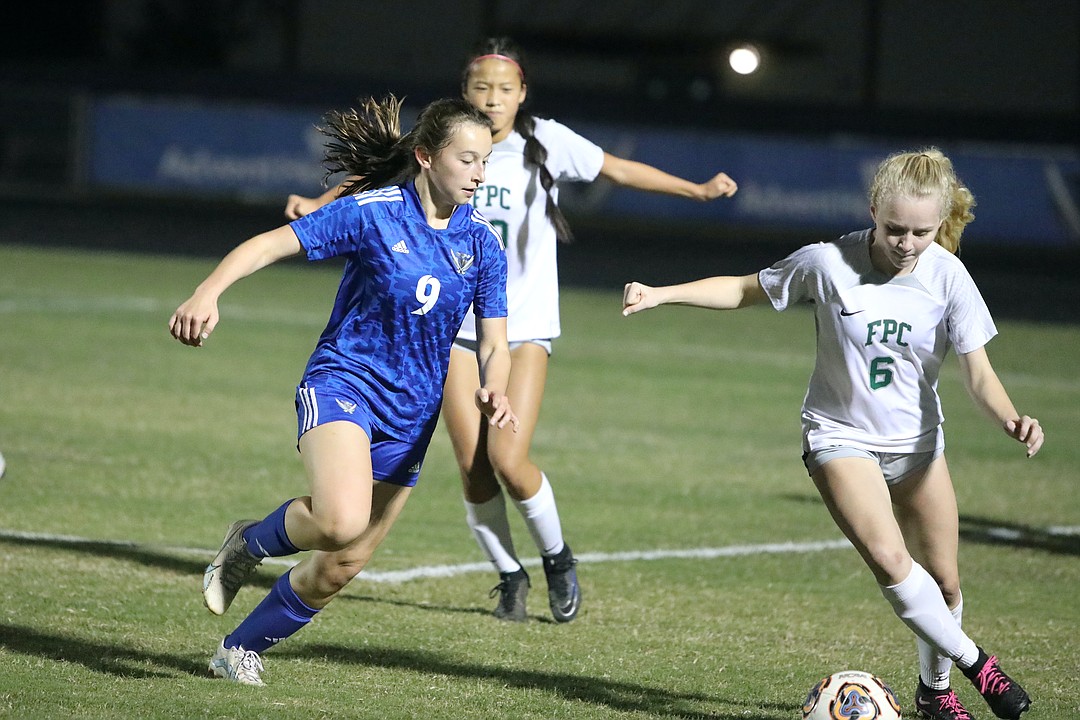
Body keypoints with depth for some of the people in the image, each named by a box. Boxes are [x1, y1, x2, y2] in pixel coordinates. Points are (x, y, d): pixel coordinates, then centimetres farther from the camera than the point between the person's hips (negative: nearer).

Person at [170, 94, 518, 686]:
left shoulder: (482, 244, 3)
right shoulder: (373, 213, -11)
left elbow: (493, 344, 5)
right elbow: (270, 243, -12)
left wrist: (492, 391, -17)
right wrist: (207, 293, -28)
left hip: (410, 416, 5)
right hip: (342, 384, -5)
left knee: (339, 568, 6)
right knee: (343, 521, -32)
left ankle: (242, 650, 29)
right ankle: (248, 544, -1)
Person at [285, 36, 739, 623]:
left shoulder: (545, 141, -7)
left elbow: (619, 170, -6)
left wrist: (697, 189, -14)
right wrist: (319, 204, -6)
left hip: (524, 327, -2)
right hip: (456, 327, 2)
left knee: (508, 460, -14)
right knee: (472, 466, -4)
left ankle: (557, 558, 13)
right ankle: (509, 576, 17)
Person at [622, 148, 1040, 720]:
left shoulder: (947, 276, -14)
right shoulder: (828, 263, -17)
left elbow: (978, 373, -15)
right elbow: (742, 290, -1)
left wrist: (1011, 419, -36)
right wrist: (660, 294, -11)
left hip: (916, 441, 3)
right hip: (840, 437, -3)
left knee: (943, 582, 7)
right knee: (890, 560, -24)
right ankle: (974, 662, -7)